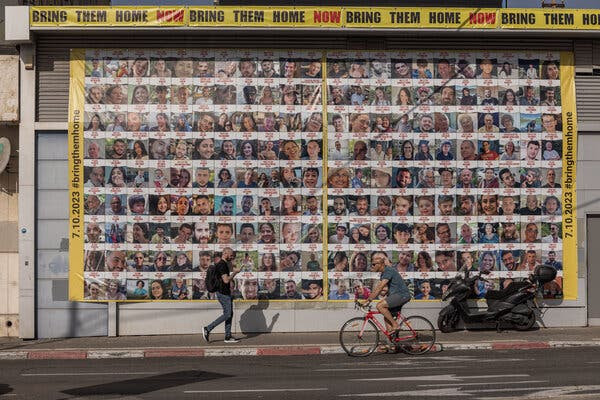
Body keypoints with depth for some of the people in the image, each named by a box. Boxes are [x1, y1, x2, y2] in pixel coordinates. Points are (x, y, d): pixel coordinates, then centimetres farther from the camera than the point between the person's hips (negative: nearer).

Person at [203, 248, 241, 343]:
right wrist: (235, 272, -15)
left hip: (226, 293, 10)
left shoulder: (225, 264, 16)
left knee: (229, 314, 9)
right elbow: (226, 280, -23)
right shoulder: (221, 265, -17)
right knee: (227, 314, -8)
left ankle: (228, 337, 11)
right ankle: (207, 329, -5)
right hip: (223, 293, -10)